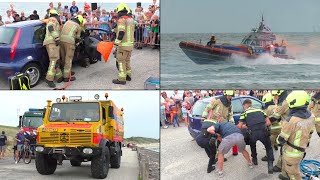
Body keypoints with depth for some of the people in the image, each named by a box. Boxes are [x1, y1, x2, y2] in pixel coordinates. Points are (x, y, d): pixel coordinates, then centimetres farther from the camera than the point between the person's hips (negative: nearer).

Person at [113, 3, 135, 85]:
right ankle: (128, 75, 29)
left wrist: (117, 42, -18)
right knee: (127, 60, 20)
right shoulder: (131, 19, 12)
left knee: (121, 61, -3)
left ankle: (121, 79, -4)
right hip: (130, 43, 8)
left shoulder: (121, 19, -15)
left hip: (123, 44, -8)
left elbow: (121, 32, -23)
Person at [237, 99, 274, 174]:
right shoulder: (260, 110, 24)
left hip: (253, 133, -1)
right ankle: (270, 165, 2)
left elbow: (239, 126, 8)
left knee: (252, 144, 35)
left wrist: (246, 126, 29)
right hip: (263, 131, 1)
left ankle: (254, 159, 43)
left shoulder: (245, 112, 15)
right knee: (269, 148, 21)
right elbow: (268, 122, 18)